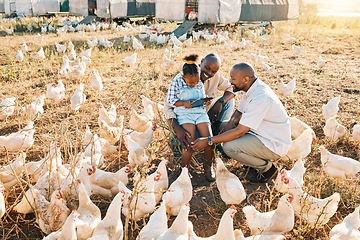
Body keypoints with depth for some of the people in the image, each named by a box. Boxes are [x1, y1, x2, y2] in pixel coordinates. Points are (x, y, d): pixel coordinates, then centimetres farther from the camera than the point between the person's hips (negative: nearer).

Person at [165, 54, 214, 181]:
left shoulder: (200, 84, 8)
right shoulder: (176, 83, -4)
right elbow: (170, 100, 0)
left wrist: (206, 102, -2)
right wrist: (183, 103, -15)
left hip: (200, 113, 4)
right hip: (184, 114, -4)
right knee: (190, 144, -22)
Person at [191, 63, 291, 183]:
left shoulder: (260, 98, -30)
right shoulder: (252, 89, 0)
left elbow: (239, 131, -29)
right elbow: (238, 112, 13)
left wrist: (208, 141, -25)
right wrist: (232, 122, -10)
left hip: (274, 145, -9)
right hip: (262, 133, 9)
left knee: (229, 147, -24)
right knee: (224, 126, 8)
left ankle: (267, 167, -3)